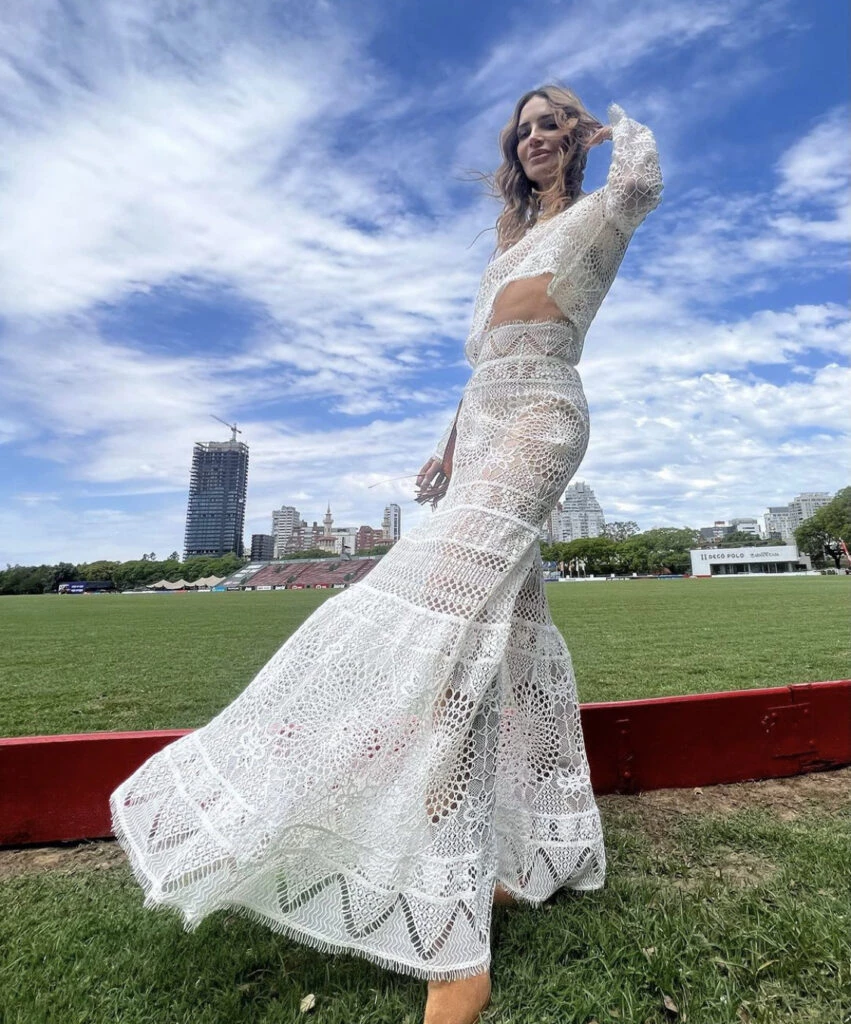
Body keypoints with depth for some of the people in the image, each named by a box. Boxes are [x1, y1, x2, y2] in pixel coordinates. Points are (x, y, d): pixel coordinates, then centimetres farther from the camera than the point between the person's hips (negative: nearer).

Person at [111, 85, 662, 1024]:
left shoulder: (596, 214, 16)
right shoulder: (509, 240, 34)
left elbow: (642, 179, -7)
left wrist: (618, 124, 17)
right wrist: (449, 445, 19)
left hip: (536, 420, -8)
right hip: (485, 427, 8)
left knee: (444, 612, -26)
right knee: (511, 630, 2)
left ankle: (453, 946, -21)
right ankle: (538, 855, 14)